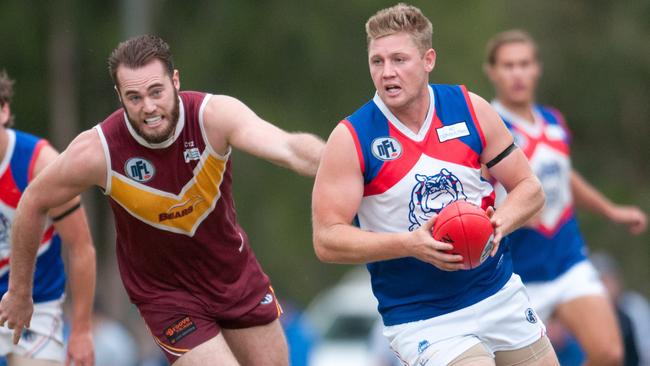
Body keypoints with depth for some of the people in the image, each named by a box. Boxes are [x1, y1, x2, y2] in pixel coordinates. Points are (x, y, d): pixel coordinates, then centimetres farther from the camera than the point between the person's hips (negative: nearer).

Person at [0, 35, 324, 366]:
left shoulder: (214, 115, -25)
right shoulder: (96, 152, -25)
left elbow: (289, 149, -43)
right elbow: (33, 203, -7)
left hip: (236, 273, 3)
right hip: (167, 295, -3)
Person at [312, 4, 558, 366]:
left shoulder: (471, 109, -2)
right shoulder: (352, 138, -11)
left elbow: (529, 188, 5)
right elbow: (327, 239, -13)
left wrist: (498, 225, -17)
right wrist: (410, 244, -26)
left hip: (501, 296, 4)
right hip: (422, 320, -4)